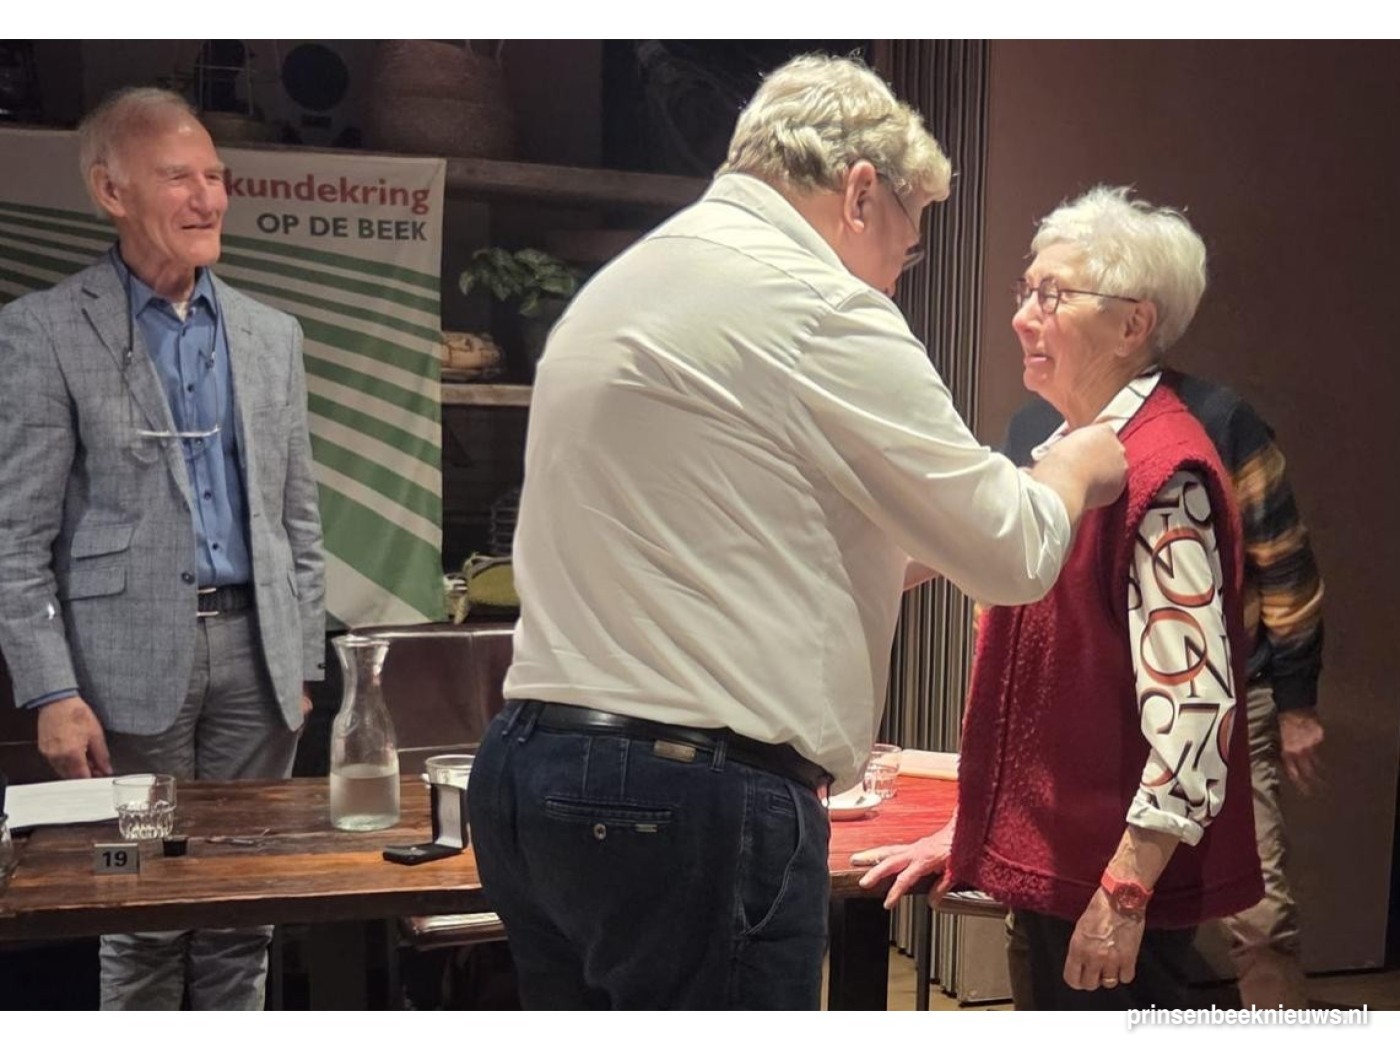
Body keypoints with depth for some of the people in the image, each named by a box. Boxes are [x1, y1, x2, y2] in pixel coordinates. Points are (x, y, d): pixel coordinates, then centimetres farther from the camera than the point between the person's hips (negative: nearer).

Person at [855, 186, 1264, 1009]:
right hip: (1052, 863, 9)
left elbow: (1192, 707, -23)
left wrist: (1124, 892, -23)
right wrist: (975, 830, 16)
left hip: (1116, 879, -9)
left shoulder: (1163, 474, -18)